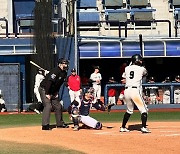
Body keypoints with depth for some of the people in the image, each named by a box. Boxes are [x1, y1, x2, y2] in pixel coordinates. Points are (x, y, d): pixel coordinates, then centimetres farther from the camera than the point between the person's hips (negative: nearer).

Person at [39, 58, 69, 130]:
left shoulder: (64, 73, 5)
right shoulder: (55, 71, -23)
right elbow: (49, 82, -28)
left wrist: (56, 92, 6)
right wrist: (47, 94, -28)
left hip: (53, 92, 9)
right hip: (44, 89, -9)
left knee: (58, 106, 12)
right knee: (48, 106, -20)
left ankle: (60, 123, 25)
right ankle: (45, 125, -22)